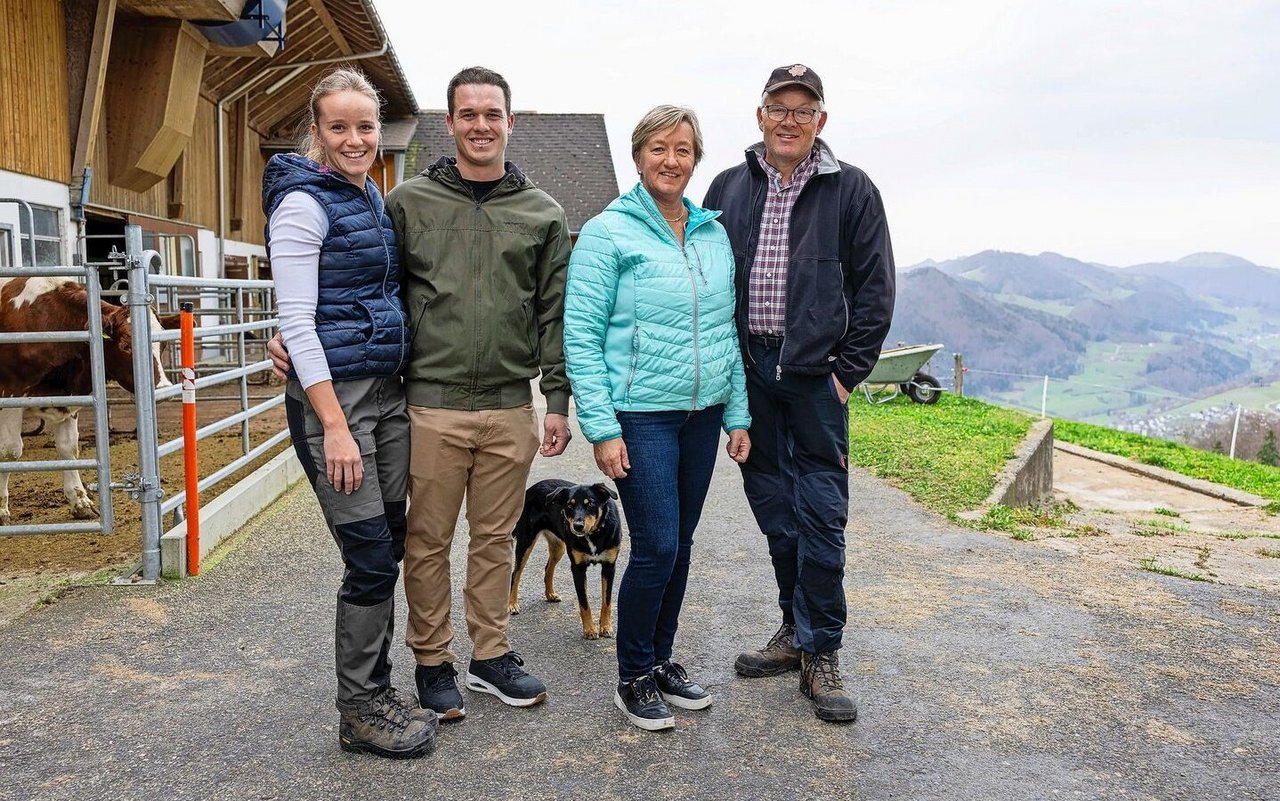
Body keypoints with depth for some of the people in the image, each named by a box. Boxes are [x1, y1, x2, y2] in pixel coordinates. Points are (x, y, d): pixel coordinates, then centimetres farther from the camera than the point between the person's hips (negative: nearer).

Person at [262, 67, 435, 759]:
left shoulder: (373, 199, 14)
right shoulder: (304, 203, -11)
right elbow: (296, 323, -16)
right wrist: (335, 427, -21)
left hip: (387, 391, 8)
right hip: (332, 394, -8)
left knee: (387, 549, 12)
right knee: (372, 557, -4)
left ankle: (374, 691, 26)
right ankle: (359, 713, 13)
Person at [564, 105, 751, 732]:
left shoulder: (714, 234, 12)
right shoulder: (607, 232, -5)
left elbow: (728, 328, 15)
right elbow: (581, 336, -9)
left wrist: (737, 414, 11)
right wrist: (602, 428, -15)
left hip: (702, 415, 6)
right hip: (641, 416, -5)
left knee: (679, 545, 12)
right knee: (656, 548, -6)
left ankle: (661, 660, 29)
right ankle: (633, 678, 14)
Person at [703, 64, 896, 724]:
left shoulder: (851, 191, 2)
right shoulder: (728, 188, 10)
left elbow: (874, 291, 1)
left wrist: (846, 372, -6)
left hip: (816, 372, -3)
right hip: (747, 371, 3)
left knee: (820, 514, -3)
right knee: (773, 508, 11)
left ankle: (821, 654, 9)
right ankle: (796, 631, 26)